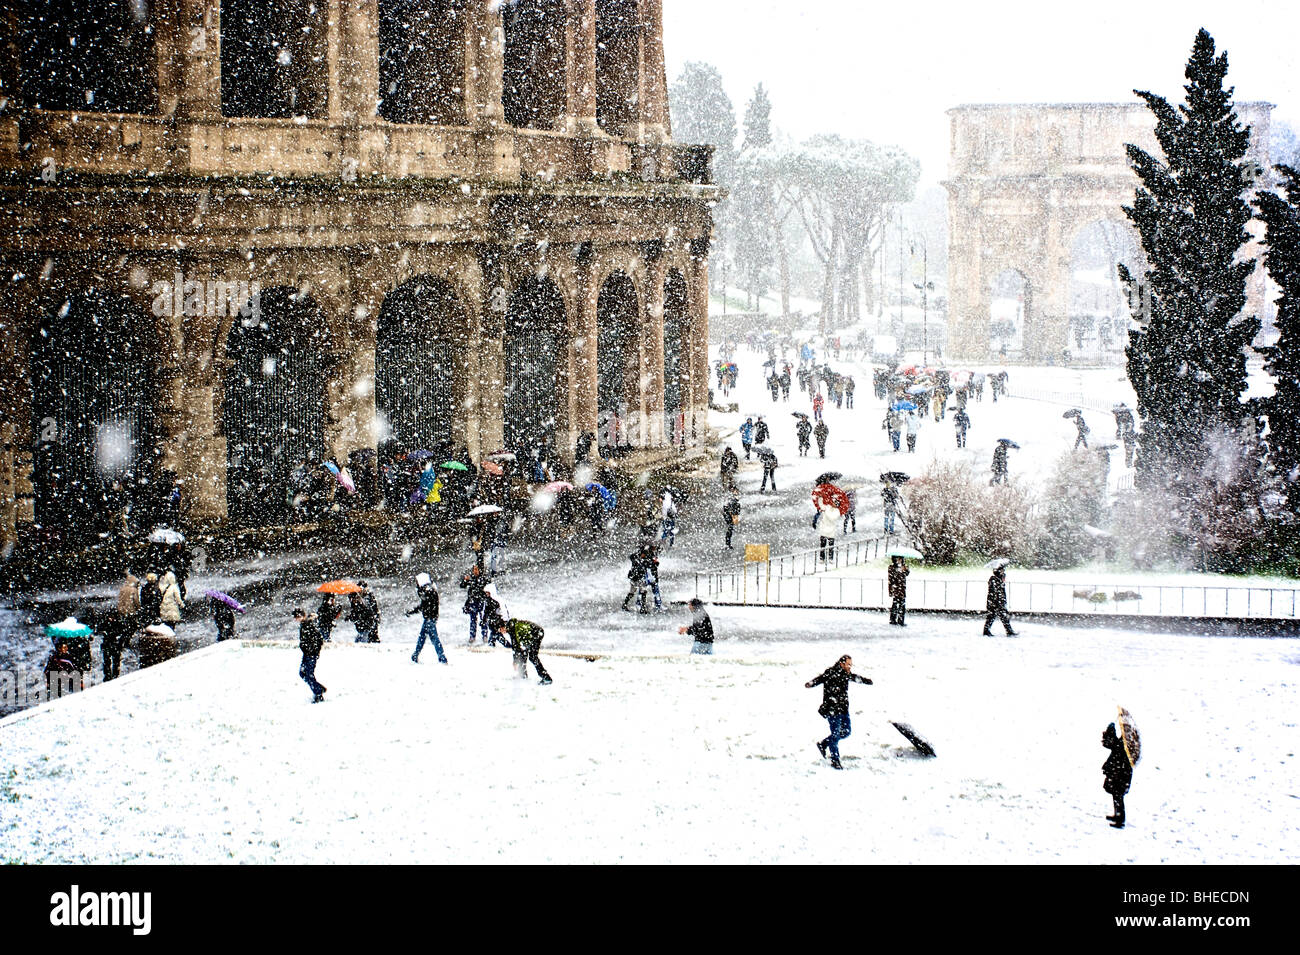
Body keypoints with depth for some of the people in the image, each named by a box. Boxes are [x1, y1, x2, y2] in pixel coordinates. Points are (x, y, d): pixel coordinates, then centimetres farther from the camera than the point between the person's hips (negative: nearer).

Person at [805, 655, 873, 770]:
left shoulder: (847, 674, 7)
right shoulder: (830, 673, -16)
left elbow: (856, 678, 27)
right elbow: (820, 679, -30)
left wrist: (866, 681, 40)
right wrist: (810, 684, -49)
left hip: (843, 709, 8)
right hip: (832, 709, -8)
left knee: (846, 731, 12)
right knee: (835, 734, -4)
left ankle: (823, 744, 30)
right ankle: (835, 761, 8)